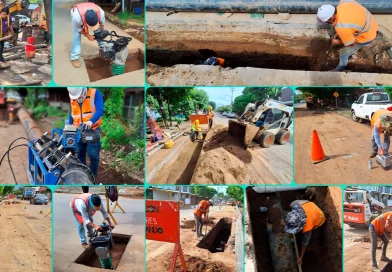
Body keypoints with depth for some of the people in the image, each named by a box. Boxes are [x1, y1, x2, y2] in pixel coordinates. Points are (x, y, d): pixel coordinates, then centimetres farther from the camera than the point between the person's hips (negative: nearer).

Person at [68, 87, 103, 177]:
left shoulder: (95, 93, -13)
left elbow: (100, 110, -24)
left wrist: (90, 122, -38)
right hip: (78, 131, 5)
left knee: (93, 155, -4)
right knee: (80, 153, 12)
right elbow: (72, 114, 15)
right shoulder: (72, 98, 4)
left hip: (93, 130, -5)